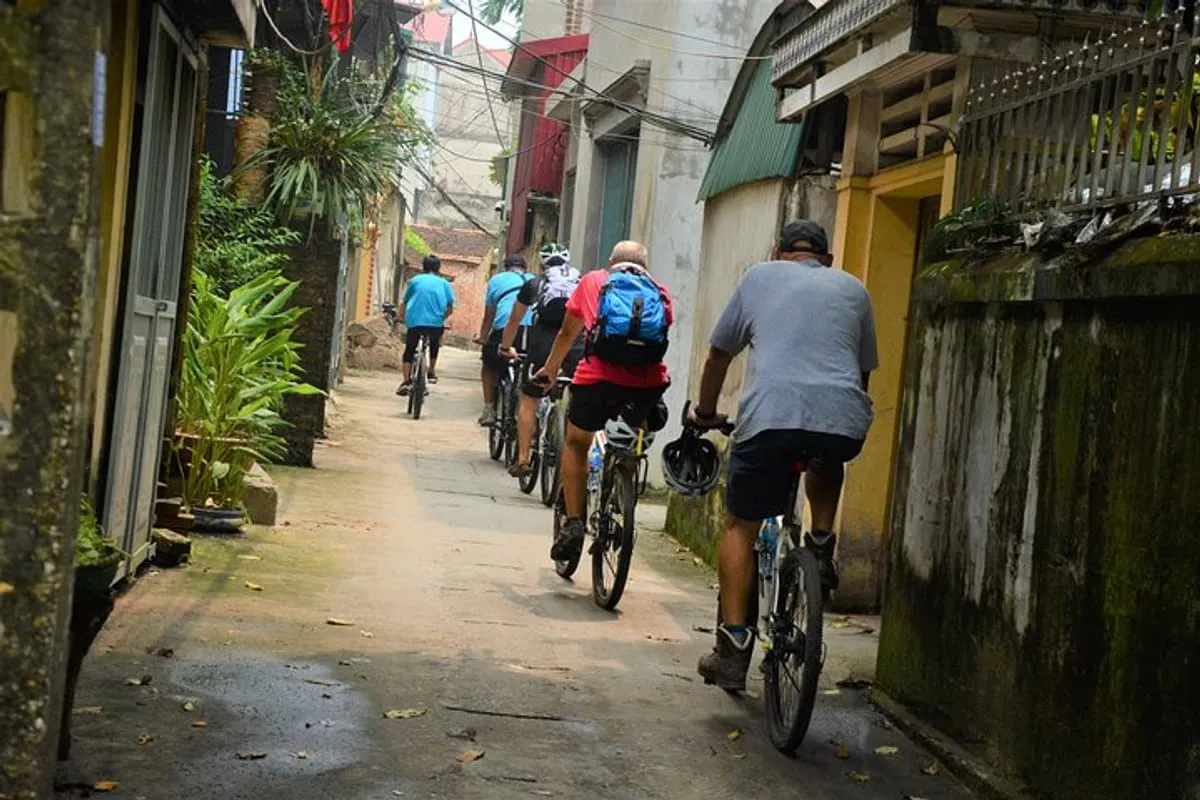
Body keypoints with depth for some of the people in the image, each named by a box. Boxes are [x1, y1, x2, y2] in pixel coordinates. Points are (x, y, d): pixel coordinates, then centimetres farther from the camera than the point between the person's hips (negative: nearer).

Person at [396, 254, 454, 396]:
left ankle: (406, 381, -5)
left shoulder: (415, 280, 14)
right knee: (434, 343, 32)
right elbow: (450, 309, 9)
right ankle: (432, 371, 28)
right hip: (436, 323, 1)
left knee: (409, 351, 11)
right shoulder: (443, 283, 14)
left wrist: (403, 319, 28)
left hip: (415, 321, -1)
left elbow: (405, 303, 14)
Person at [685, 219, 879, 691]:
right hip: (845, 419, 2)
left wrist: (705, 413, 42)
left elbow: (718, 355, 27)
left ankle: (734, 647, 5)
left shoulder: (760, 277, 23)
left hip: (771, 413, -2)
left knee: (741, 527, 12)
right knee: (827, 459, 38)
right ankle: (821, 544, 20)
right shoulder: (852, 289, 26)